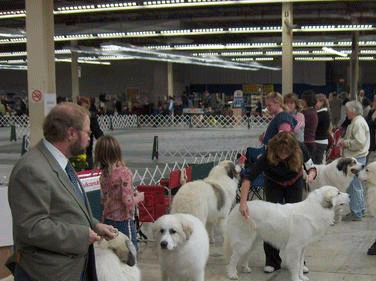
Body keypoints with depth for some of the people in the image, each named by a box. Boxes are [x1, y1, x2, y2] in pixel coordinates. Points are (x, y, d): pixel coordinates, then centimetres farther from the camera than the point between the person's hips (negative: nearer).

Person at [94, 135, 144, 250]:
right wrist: (139, 197, -2)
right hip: (123, 220, -6)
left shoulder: (104, 174, 1)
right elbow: (128, 202, -19)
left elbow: (104, 199, 9)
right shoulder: (124, 172, -16)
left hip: (108, 219, 6)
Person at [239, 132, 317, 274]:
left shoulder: (300, 149, -31)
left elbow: (311, 167, -14)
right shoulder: (267, 156, -37)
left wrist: (311, 174, -39)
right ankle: (272, 261, 4)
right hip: (274, 185, -1)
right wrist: (243, 203, -49)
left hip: (295, 184, 1)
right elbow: (248, 177, -39)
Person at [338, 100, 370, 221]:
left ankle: (356, 213, -2)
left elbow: (359, 143, -24)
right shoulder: (356, 122, 16)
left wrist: (345, 143, -13)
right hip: (356, 158, 11)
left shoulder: (358, 123, -17)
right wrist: (344, 141, 12)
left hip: (356, 158, -11)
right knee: (358, 185, 17)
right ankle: (361, 209, 27)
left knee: (354, 186, -7)